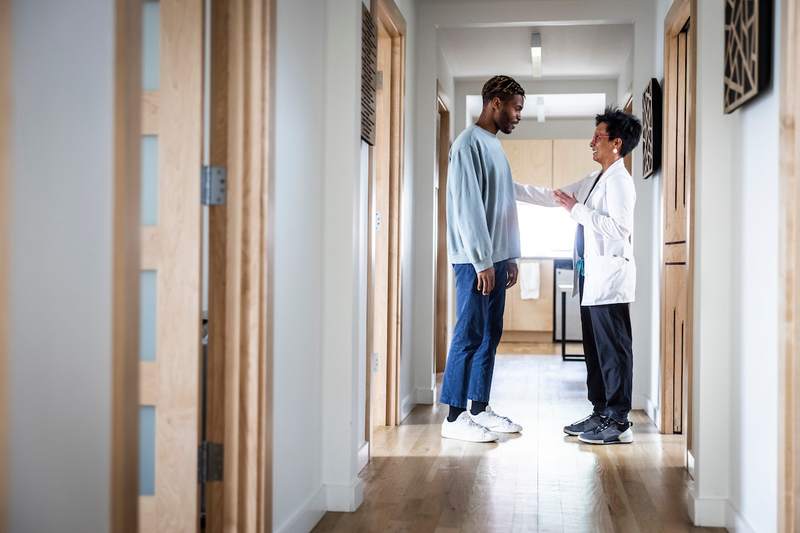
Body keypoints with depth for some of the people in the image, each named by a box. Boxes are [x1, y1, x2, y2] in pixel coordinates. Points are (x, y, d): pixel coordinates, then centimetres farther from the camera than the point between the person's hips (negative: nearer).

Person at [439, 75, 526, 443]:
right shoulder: (469, 144, -12)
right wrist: (482, 262, -19)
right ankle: (455, 417, 0)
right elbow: (467, 207, -18)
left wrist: (509, 257, 17)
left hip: (496, 258, 9)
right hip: (475, 260, -9)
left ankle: (479, 409, 18)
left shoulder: (495, 146, 17)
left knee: (490, 334, 11)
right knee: (469, 335, -6)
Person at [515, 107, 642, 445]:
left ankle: (618, 423, -1)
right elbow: (550, 197, 22)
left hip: (609, 278, -9)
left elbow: (618, 227, -21)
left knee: (613, 349, -5)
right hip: (591, 278, 9)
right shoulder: (593, 181, 18)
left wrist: (577, 210, -16)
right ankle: (601, 413, 21)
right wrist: (507, 186, 18)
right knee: (595, 349, 13)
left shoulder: (619, 180, -10)